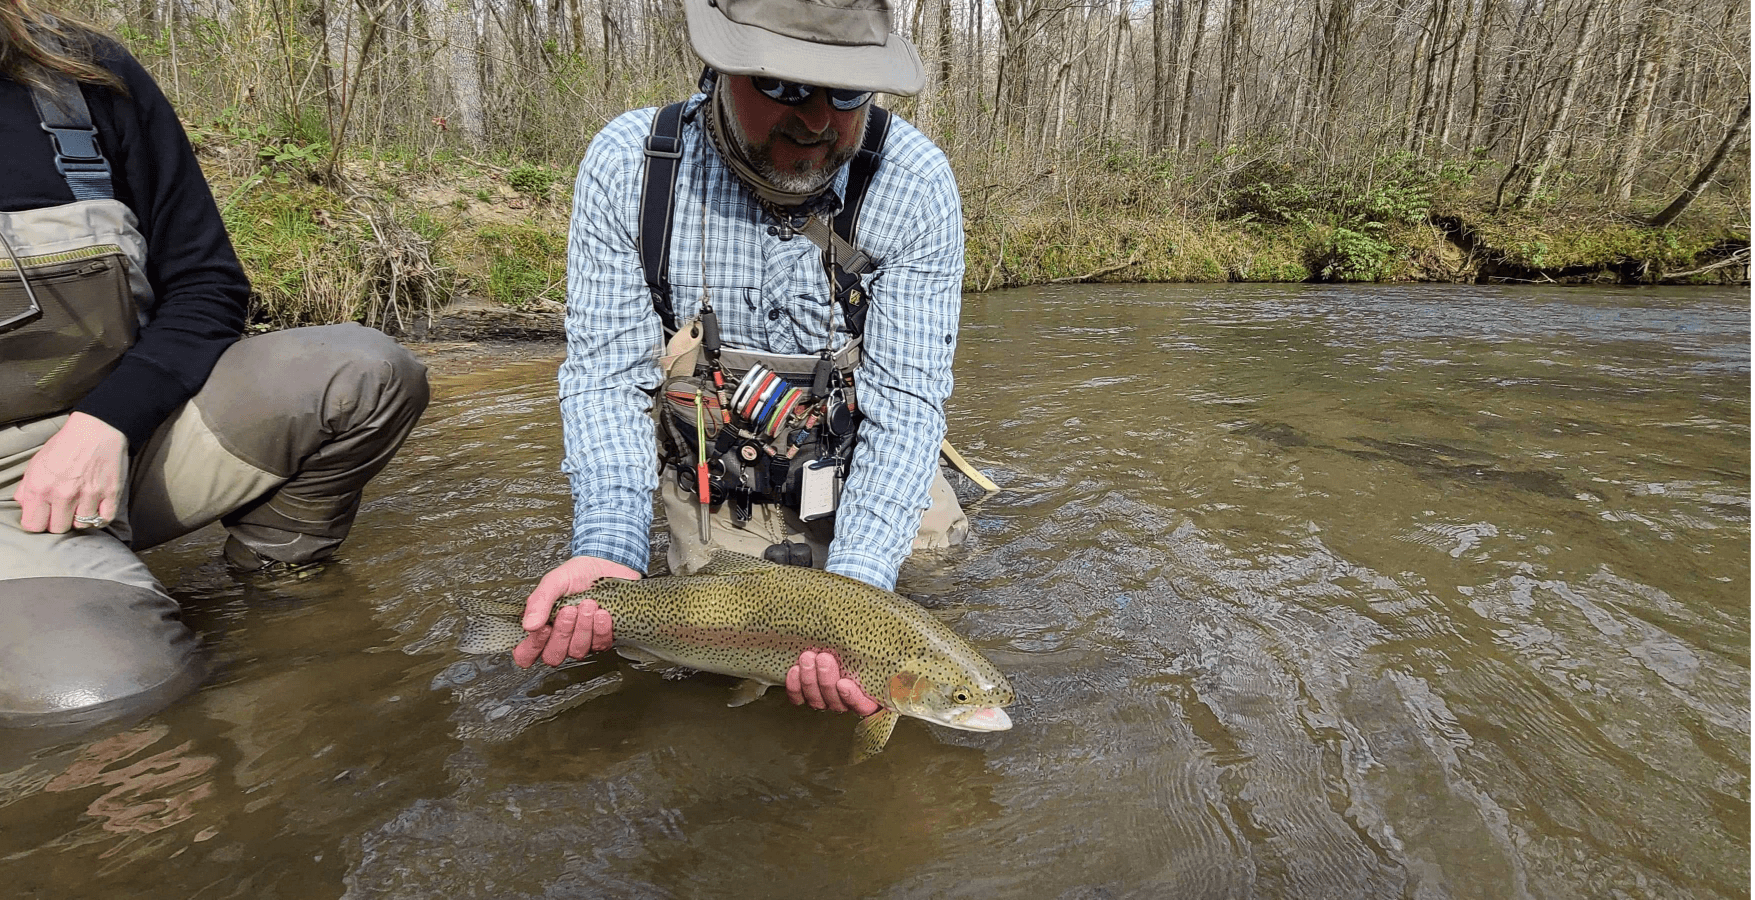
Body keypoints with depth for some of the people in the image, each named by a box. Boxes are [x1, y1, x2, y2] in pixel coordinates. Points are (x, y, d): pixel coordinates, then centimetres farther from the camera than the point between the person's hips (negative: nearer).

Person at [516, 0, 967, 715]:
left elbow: (905, 403, -23)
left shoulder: (915, 182, -21)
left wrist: (855, 582, -36)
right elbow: (606, 376, -15)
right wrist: (609, 546, -31)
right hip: (712, 496, 0)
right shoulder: (627, 163, -18)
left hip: (872, 479, 1)